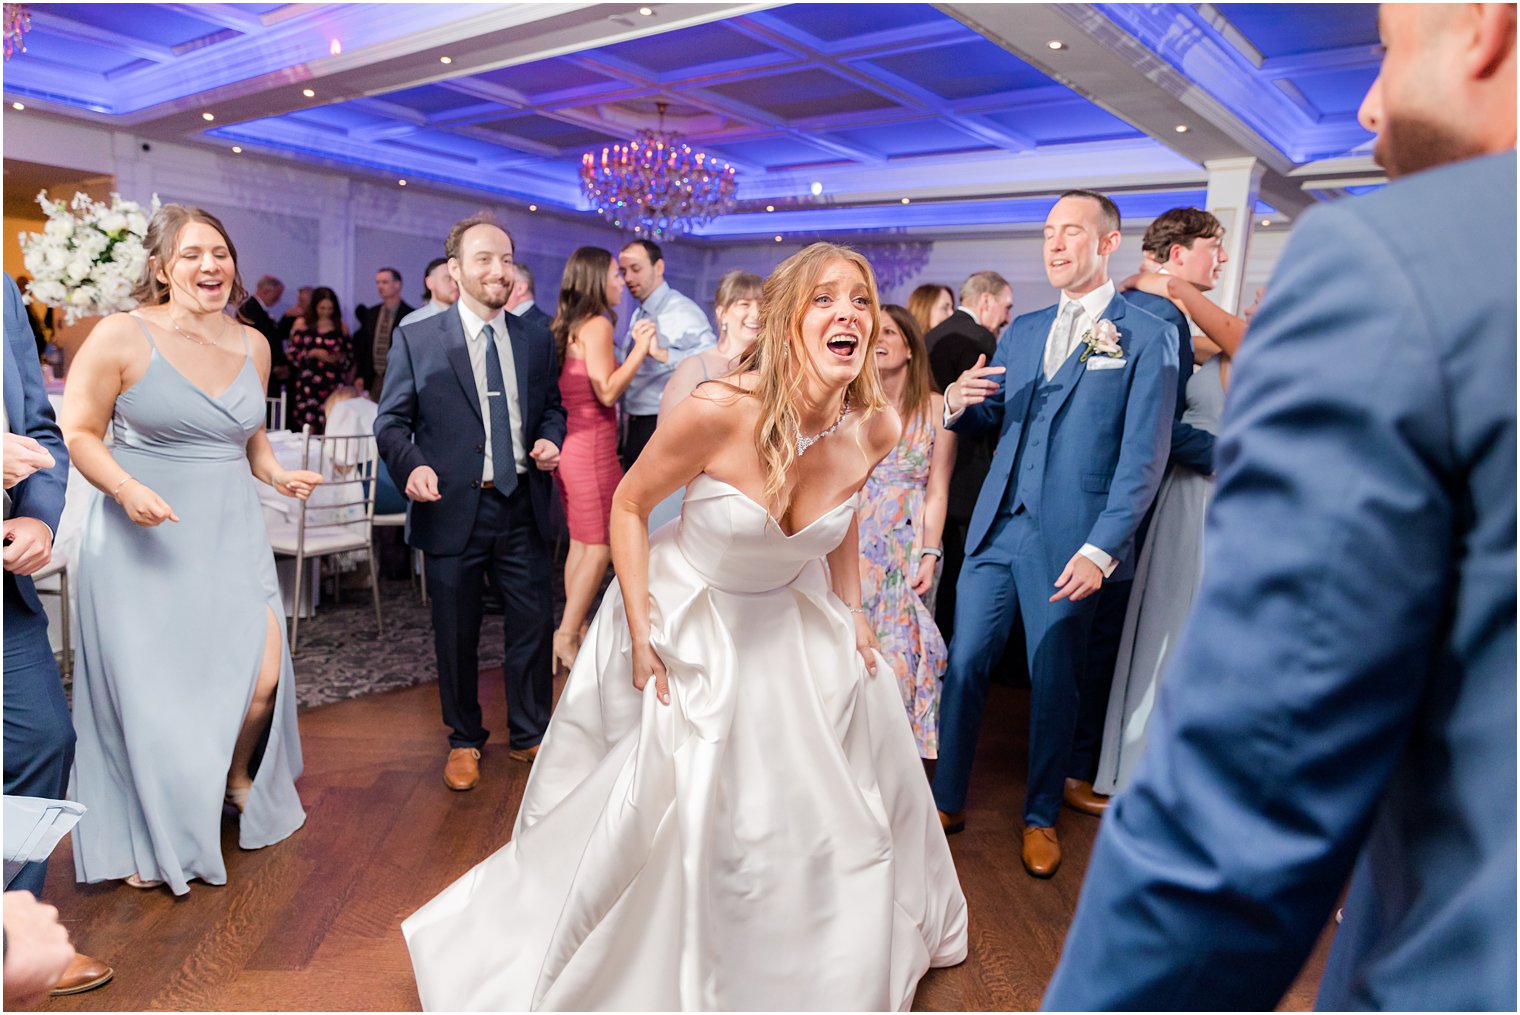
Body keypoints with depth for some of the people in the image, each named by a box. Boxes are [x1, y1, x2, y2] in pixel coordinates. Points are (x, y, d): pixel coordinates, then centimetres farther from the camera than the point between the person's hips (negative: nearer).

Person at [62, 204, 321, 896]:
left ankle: (236, 782, 32)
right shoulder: (122, 336, -7)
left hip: (231, 534, 4)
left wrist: (277, 474, 1)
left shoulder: (253, 345, 7)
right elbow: (78, 433, -5)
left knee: (262, 678, -2)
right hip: (143, 537, -3)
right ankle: (153, 837, 29)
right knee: (152, 693, 4)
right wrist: (127, 489, -22)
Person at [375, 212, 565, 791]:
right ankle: (465, 740, 31)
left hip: (522, 509, 3)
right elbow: (392, 420, 0)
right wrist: (412, 465, -19)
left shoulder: (536, 340, 8)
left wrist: (550, 439, -4)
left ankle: (529, 736, 28)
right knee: (456, 636, 11)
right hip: (453, 510, -2)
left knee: (534, 626, 8)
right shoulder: (417, 339, -1)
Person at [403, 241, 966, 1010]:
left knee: (850, 782, 19)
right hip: (688, 620, -5)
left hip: (793, 622, 5)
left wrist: (852, 614, 1)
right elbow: (629, 505, -15)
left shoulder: (876, 429, -16)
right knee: (662, 808, 5)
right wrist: (641, 639, -16)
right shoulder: (719, 411, -30)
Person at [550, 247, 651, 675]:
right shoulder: (597, 324, -12)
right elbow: (607, 392, -18)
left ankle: (573, 631, 20)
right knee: (600, 546, -3)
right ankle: (566, 636, -1)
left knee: (581, 543, 13)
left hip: (570, 443, 9)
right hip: (592, 446, -9)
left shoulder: (566, 326, 15)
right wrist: (640, 348, -12)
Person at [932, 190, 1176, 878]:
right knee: (963, 665, 6)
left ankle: (1041, 817, 29)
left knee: (1054, 683, 9)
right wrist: (959, 405, -10)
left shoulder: (1146, 336, -3)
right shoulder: (1021, 331, 13)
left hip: (1069, 540, -4)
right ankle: (947, 801, 24)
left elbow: (1143, 457, -9)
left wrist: (1100, 549, -16)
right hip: (996, 528, 4)